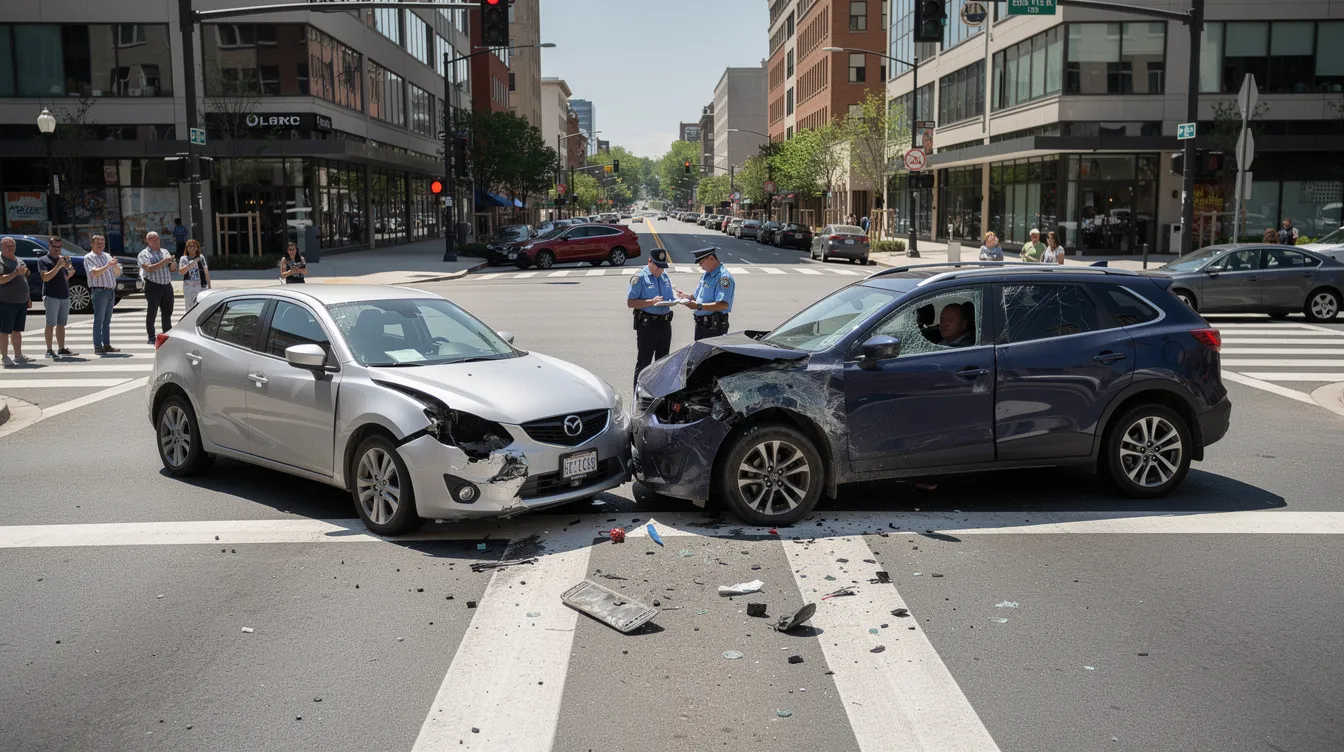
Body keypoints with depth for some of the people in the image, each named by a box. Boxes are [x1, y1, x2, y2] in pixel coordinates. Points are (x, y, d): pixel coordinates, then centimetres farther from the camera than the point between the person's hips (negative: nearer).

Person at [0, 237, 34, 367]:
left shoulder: (19, 260, 18)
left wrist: (28, 298, 23)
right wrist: (16, 273, -28)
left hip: (21, 302, 8)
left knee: (17, 330, 13)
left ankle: (18, 356, 18)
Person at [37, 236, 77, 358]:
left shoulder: (63, 259, 17)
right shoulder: (43, 260, -2)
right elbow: (45, 277, -14)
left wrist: (70, 269, 1)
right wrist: (57, 266, -20)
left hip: (65, 296, 6)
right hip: (51, 296, -6)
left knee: (61, 324, 9)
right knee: (51, 324, -5)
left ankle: (61, 349, 13)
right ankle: (49, 351, -3)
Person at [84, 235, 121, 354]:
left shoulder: (107, 256, 18)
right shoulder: (89, 257, -2)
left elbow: (117, 274, 16)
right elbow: (94, 272, -17)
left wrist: (116, 266, -4)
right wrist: (109, 265, -20)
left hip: (111, 291, 6)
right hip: (99, 291, -6)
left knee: (107, 320, 9)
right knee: (99, 320, -7)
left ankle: (107, 345, 13)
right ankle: (97, 347, -7)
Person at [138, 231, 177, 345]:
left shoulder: (164, 252, 18)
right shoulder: (144, 254, 0)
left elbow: (173, 269, 17)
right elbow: (149, 268, -16)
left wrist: (173, 263, -5)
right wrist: (164, 261, -18)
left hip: (167, 286, 5)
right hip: (153, 286, -5)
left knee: (167, 312, 9)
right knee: (152, 312, -2)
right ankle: (151, 337, 2)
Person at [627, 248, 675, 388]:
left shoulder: (665, 276, 14)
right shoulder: (639, 277, -7)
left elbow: (671, 298, 21)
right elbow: (630, 302, -12)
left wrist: (671, 302, -4)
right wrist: (651, 302, -23)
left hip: (665, 323, 7)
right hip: (647, 324, -7)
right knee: (643, 362, -2)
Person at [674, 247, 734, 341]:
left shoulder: (724, 277, -17)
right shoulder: (706, 275, 16)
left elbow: (723, 304, -27)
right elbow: (697, 297, 25)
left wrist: (699, 306, -29)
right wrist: (686, 296, 3)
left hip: (714, 327, -10)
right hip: (701, 325, 10)